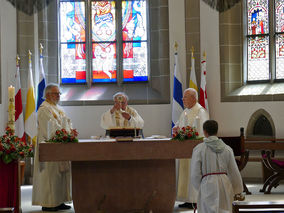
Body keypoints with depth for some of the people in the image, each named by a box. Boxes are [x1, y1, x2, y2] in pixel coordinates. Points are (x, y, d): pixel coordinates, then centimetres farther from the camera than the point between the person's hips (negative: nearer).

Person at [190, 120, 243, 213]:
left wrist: (199, 188, 12)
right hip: (225, 184, 4)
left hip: (207, 186, -3)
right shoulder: (227, 148, 5)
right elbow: (234, 171, 7)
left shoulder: (199, 149, -4)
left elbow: (195, 174, -5)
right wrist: (238, 190, 18)